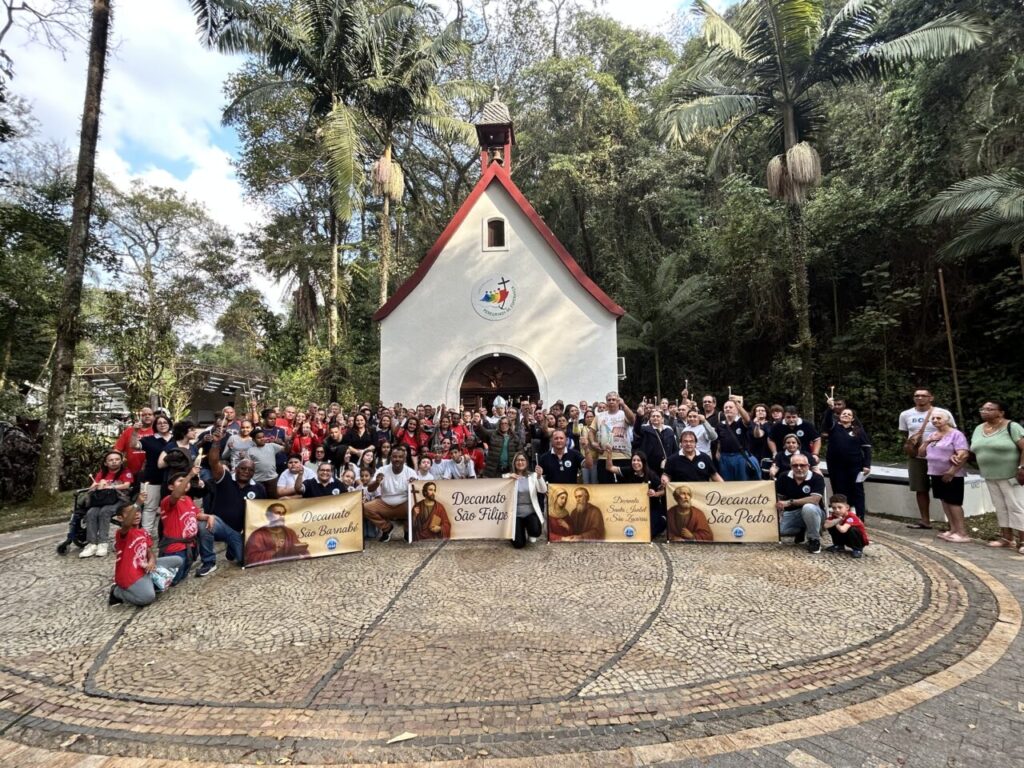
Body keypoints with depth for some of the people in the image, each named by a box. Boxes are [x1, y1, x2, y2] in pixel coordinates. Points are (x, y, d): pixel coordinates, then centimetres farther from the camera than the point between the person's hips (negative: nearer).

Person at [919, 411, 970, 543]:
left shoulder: (956, 434, -9)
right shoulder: (932, 435, 14)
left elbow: (964, 454, -19)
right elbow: (921, 454, 14)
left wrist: (951, 471, -22)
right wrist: (927, 441, -2)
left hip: (952, 475, -7)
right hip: (936, 474, 7)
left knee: (953, 502, -7)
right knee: (944, 501, 10)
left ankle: (962, 533, -1)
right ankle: (953, 529, 18)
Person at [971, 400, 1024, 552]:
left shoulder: (1011, 427, -11)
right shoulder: (979, 429, 9)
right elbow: (975, 450, 16)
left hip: (1011, 475, -6)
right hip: (990, 477, 6)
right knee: (1000, 507, 10)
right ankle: (1006, 538, 16)